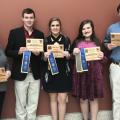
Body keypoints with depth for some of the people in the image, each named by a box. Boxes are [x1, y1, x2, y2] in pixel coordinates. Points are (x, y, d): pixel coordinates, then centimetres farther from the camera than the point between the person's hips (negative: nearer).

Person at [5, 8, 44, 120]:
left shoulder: (40, 34, 7)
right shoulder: (14, 32, -1)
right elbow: (7, 52, -1)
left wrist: (38, 53, -13)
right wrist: (19, 51, -20)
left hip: (35, 74, 3)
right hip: (20, 74, -2)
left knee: (33, 104, 12)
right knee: (20, 104, 9)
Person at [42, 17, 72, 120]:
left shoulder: (66, 40, 1)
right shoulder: (46, 41, 2)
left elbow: (70, 58, 5)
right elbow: (43, 59, 4)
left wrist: (67, 55, -17)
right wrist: (45, 56, -17)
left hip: (63, 73, 0)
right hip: (50, 73, 1)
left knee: (62, 100, 1)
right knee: (53, 99, 10)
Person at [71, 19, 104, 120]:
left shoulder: (97, 42, 8)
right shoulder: (77, 42, 6)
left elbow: (104, 59, 12)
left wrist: (102, 56, -9)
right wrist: (74, 53, -13)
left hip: (94, 73, 0)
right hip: (80, 73, 0)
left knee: (94, 98, 5)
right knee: (82, 98, 8)